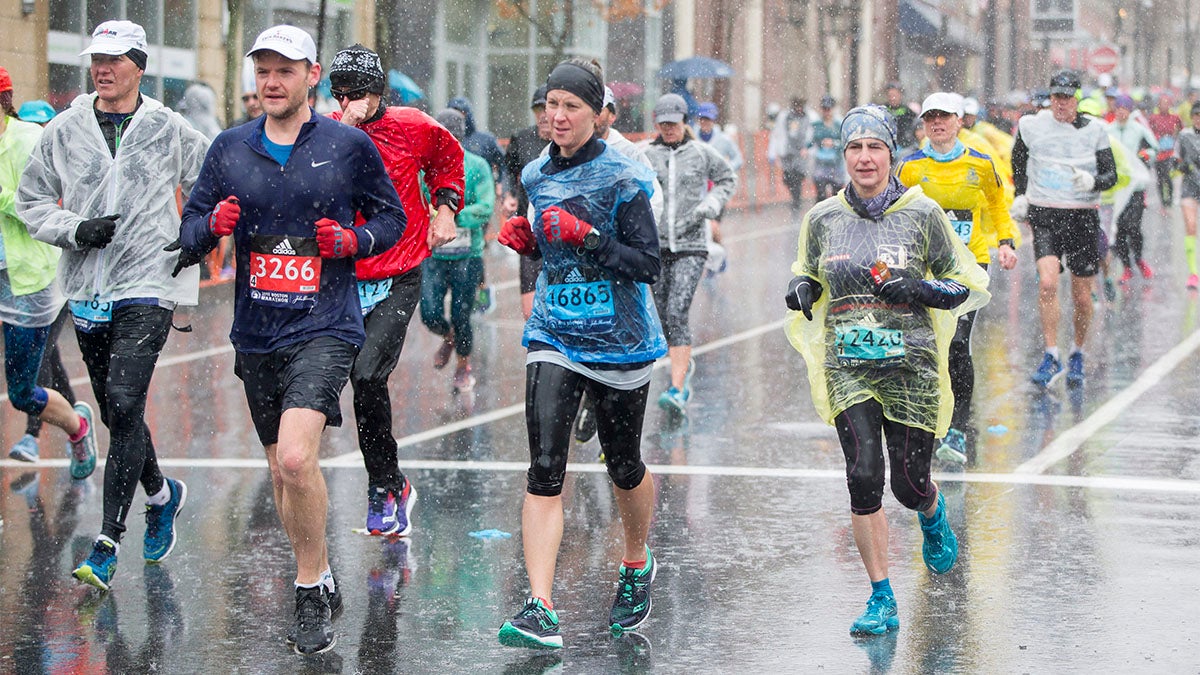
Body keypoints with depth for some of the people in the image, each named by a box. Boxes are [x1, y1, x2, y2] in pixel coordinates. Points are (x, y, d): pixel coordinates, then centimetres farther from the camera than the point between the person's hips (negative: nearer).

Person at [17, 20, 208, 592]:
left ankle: (107, 544, -16)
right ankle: (161, 494, 40)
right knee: (116, 412, 13)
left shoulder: (169, 130, 1)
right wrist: (76, 229, -7)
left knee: (125, 408, -16)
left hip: (147, 290, -4)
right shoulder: (65, 131, 5)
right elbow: (31, 201, 9)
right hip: (87, 290, 4)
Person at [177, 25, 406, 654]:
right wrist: (212, 226, -12)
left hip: (325, 327, -5)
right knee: (281, 469, 14)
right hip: (255, 335, 5)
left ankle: (310, 596, -6)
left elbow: (390, 216, 10)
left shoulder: (349, 145, -1)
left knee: (295, 459, -22)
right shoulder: (230, 148, 7)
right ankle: (322, 581, 34)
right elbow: (189, 231, 10)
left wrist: (354, 240, -10)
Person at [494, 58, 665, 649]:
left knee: (623, 465, 12)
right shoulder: (537, 176, 8)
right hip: (553, 338, 3)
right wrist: (526, 240, 1)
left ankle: (637, 565, 42)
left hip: (620, 340, -3)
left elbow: (647, 264, -13)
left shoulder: (623, 179, -10)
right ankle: (540, 611, -16)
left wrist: (588, 237, -25)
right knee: (544, 468, -11)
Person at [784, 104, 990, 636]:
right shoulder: (823, 218, 6)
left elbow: (972, 288, 3)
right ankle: (881, 600, 0)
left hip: (910, 366, -1)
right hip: (848, 367, 2)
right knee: (864, 475, -13)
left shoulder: (922, 214, -1)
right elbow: (808, 275, 23)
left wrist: (918, 288, -15)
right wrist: (800, 290, -1)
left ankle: (933, 514, 41)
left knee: (909, 485, 1)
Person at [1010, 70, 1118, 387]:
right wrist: (1020, 195, 11)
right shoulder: (1030, 126, 2)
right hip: (1044, 216, -1)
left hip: (1083, 217, 1)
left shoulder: (1094, 130, 1)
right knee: (1047, 283, -21)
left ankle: (1077, 355, 27)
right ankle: (1051, 358, -13)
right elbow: (1018, 160, 21)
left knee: (1081, 296, 4)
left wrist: (1092, 182, -21)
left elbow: (1111, 175, 0)